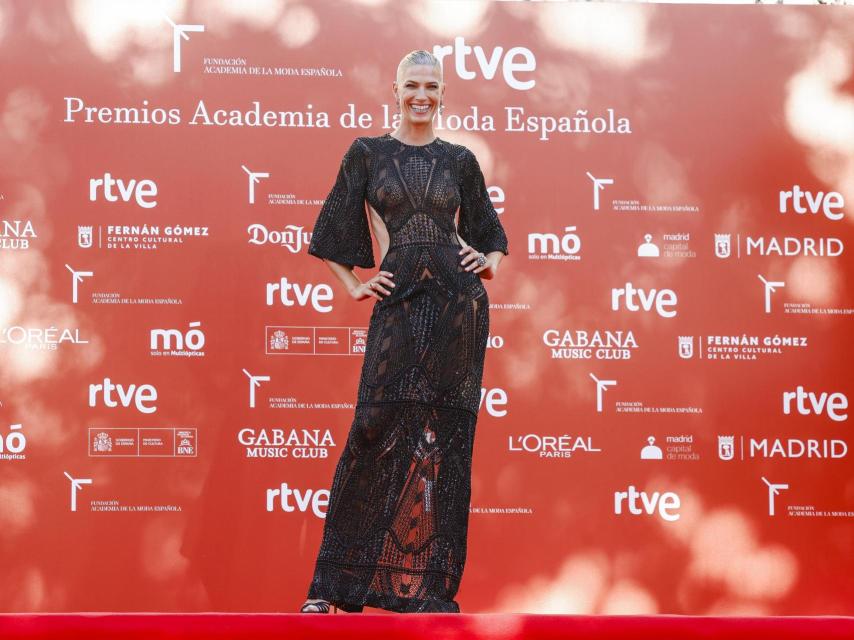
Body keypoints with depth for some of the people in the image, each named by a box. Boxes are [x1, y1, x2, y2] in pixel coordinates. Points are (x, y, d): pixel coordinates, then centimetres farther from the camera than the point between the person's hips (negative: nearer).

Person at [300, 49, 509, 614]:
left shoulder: (460, 160, 10)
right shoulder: (367, 154, 8)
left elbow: (490, 231, 21)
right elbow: (335, 229, 13)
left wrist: (490, 263, 2)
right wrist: (355, 286, 3)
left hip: (458, 303, 1)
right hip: (399, 304, -1)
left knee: (445, 440, 1)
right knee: (378, 431, -7)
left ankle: (427, 582, 7)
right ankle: (334, 583, -1)